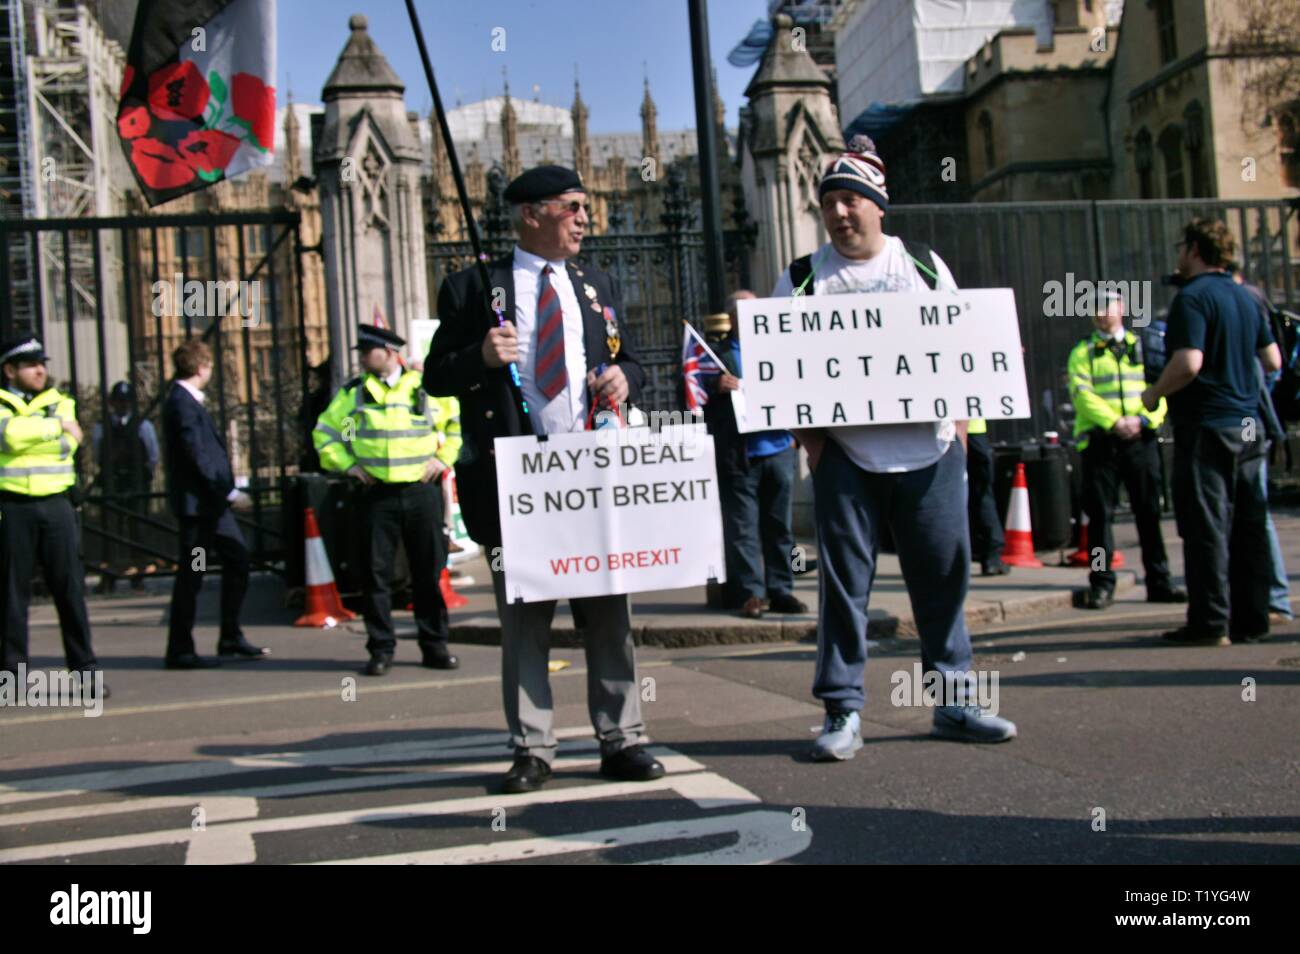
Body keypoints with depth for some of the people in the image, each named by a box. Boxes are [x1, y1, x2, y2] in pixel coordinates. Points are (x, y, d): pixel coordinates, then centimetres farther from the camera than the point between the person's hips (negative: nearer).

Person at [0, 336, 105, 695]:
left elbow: (67, 445, -5)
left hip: (55, 504, 2)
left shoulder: (60, 402, 13)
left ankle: (85, 670, 5)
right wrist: (57, 426, -9)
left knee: (71, 587, 0)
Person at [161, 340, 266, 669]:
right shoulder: (182, 402, -16)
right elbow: (197, 455, -21)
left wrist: (228, 491, 13)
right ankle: (180, 651, 7)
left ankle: (231, 639, 22)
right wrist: (230, 492, -20)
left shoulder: (188, 400, 15)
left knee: (237, 558, 13)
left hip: (211, 501, 10)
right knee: (191, 574, -2)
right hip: (197, 502, -10)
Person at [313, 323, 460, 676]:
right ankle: (381, 649, 8)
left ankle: (434, 645, 13)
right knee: (376, 572, -1)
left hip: (422, 490, 0)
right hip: (377, 494, 1)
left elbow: (456, 425, 16)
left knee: (428, 571, 4)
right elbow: (324, 431, 14)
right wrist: (347, 464, 3)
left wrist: (443, 459, 5)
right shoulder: (353, 392, 8)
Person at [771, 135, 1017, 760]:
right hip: (845, 456, -2)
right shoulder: (803, 278, 6)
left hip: (930, 451, 2)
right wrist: (805, 433, -8)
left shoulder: (925, 265, 12)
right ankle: (843, 712, 8)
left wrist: (959, 424, 2)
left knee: (944, 576, 6)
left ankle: (954, 700, 19)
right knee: (844, 581, -1)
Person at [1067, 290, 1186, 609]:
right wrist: (1114, 422, -18)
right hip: (1100, 440, -1)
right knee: (1100, 512, -1)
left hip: (1140, 438, 2)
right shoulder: (1082, 353, 8)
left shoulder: (1143, 347, 14)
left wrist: (1143, 419, -13)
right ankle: (1101, 584, 4)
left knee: (1149, 511, 4)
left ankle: (1159, 581, 11)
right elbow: (1082, 394, -6)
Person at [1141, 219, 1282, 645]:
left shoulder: (1192, 297, -12)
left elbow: (1189, 363, -24)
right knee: (1249, 525, 9)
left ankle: (1210, 623, -2)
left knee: (1206, 526, -4)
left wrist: (1154, 394, -9)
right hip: (1247, 425, 8)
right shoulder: (1245, 297, 12)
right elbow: (1273, 360, 16)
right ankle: (1251, 619, 14)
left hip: (1206, 426, -8)